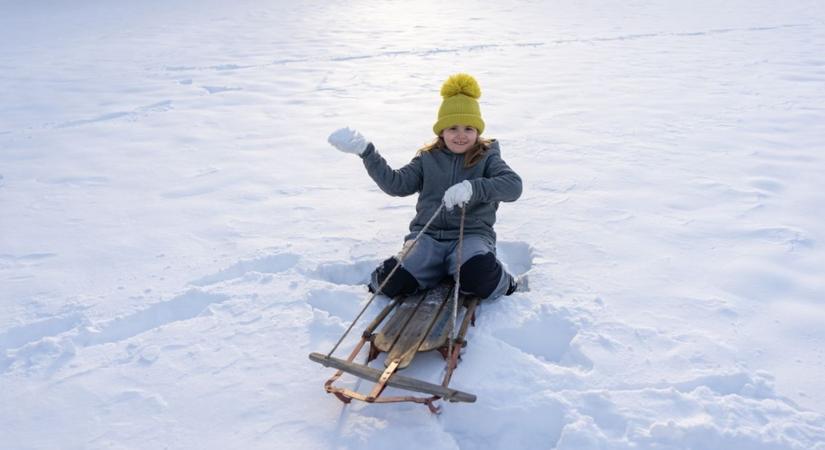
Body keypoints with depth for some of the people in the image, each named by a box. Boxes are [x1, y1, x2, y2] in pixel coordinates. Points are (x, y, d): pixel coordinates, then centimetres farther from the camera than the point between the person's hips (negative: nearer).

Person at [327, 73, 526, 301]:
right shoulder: (428, 158, 14)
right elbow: (397, 184, 6)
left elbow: (513, 185, -11)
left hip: (471, 235, -2)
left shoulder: (487, 158, 6)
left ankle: (508, 287, 0)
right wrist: (365, 151, -1)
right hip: (428, 235, 2)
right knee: (394, 283, -22)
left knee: (479, 278, -35)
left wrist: (473, 188, -28)